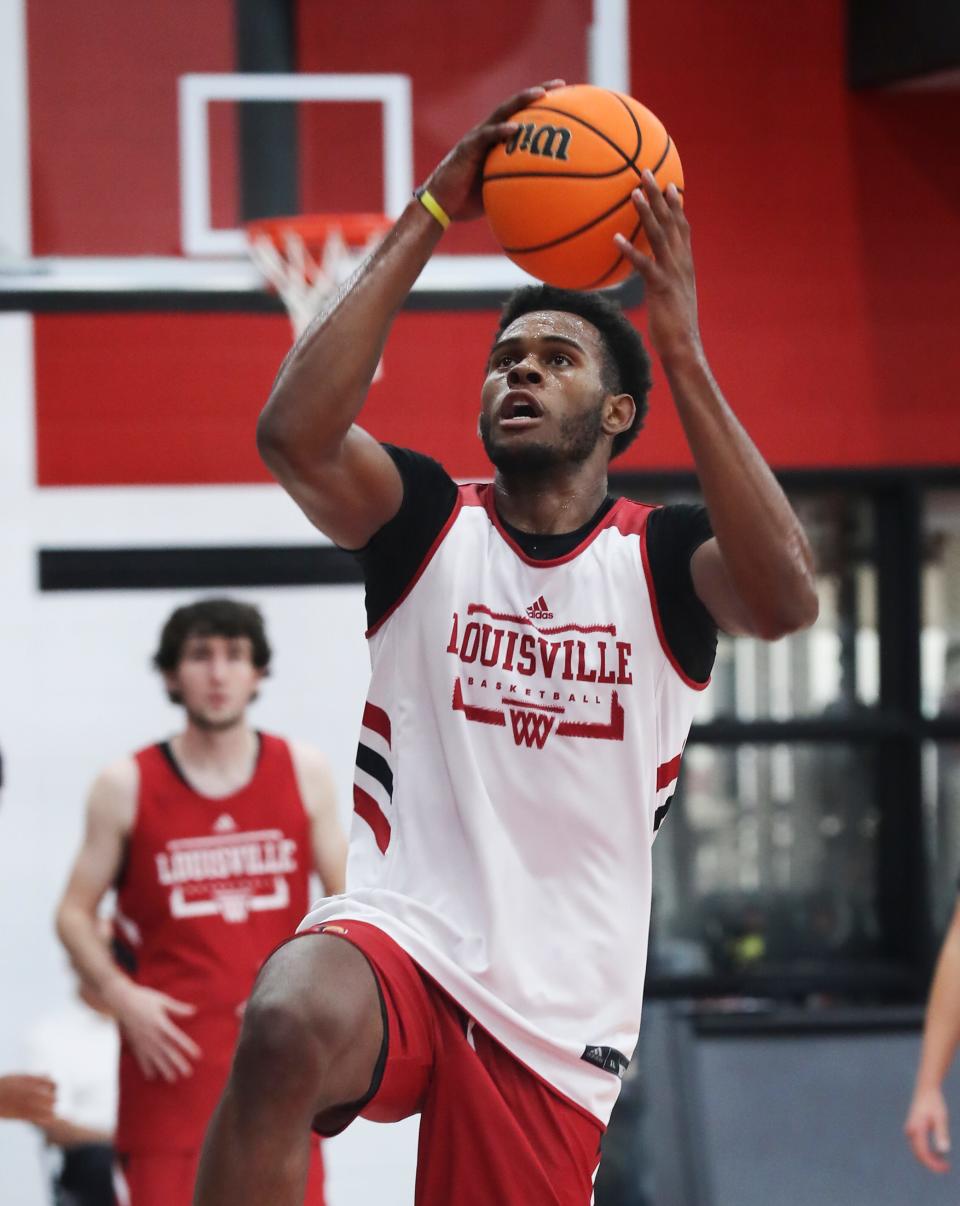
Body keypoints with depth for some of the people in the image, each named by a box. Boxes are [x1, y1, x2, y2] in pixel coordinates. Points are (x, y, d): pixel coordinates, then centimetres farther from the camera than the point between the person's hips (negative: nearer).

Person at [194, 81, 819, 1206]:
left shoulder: (662, 556, 4)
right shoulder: (429, 522, 5)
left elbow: (785, 597, -20)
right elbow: (293, 433, -16)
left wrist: (682, 351, -21)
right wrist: (427, 219, -15)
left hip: (558, 1014, 2)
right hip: (400, 933, -2)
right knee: (290, 1024, -37)